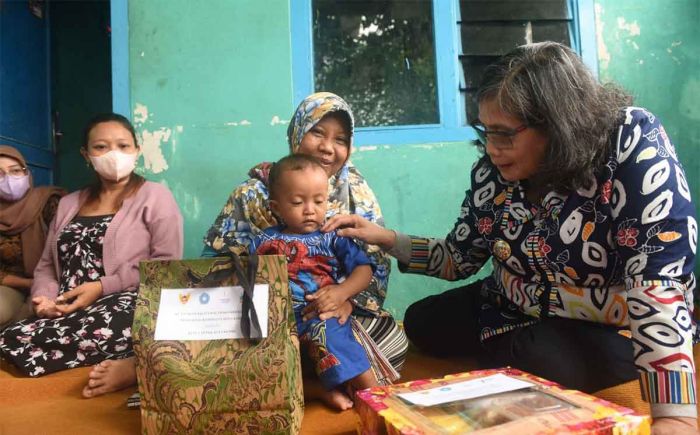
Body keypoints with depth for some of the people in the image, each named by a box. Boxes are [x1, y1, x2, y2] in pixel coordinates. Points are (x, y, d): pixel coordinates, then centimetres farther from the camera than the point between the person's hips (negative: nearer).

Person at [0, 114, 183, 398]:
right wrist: (44, 298, -1)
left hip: (127, 306, -6)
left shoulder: (155, 197, 4)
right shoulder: (68, 205, 23)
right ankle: (131, 361, -27)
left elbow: (167, 265, -7)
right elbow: (47, 266, 22)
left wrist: (103, 287, -14)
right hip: (70, 312, 6)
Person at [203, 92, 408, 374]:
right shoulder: (254, 196, -5)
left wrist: (349, 300, -23)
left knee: (394, 342, -22)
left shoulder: (357, 191, 0)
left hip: (340, 313, 2)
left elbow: (377, 261, -3)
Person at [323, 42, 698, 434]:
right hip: (514, 310, 6)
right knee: (421, 323, 5)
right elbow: (460, 259, -1)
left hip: (611, 327, -5)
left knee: (537, 361, -31)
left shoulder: (635, 144, -27)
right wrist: (385, 238, -13)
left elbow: (658, 286, -32)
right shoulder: (494, 169, -12)